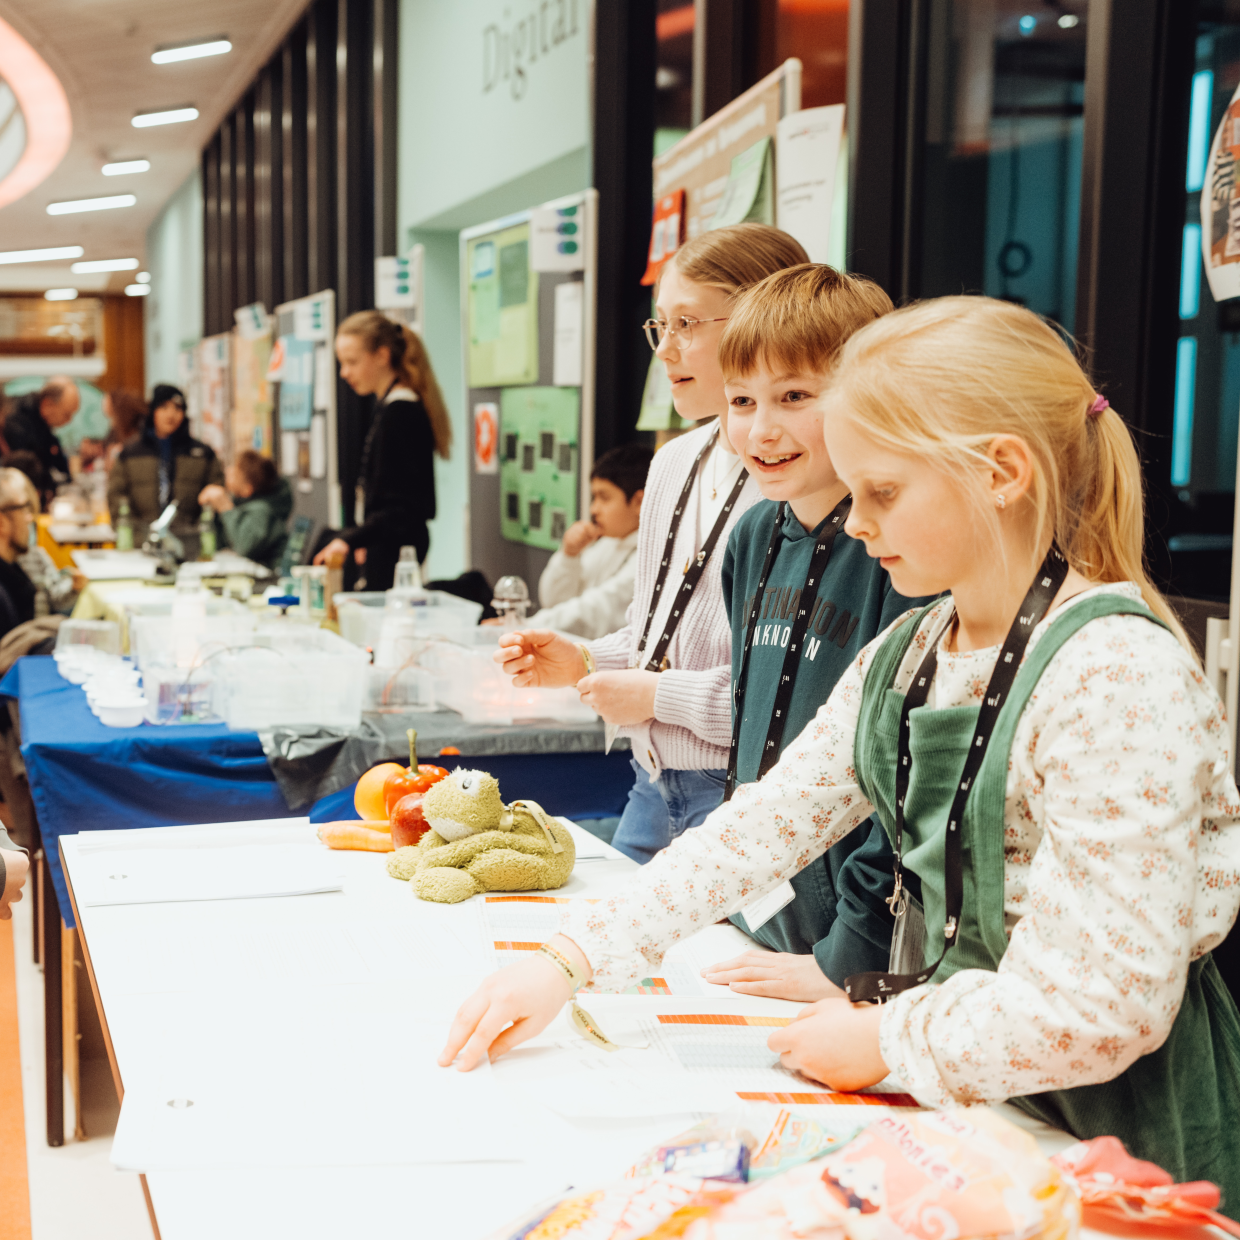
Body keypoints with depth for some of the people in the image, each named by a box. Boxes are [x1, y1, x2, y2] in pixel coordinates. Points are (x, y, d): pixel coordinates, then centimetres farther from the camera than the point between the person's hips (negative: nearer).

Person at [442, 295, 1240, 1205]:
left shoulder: (1117, 673, -23)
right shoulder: (907, 654, 4)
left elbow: (1102, 1009, -26)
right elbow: (764, 825, 3)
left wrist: (887, 1041, -14)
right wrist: (570, 963, -4)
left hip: (1113, 1129, -6)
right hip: (965, 1082, 7)